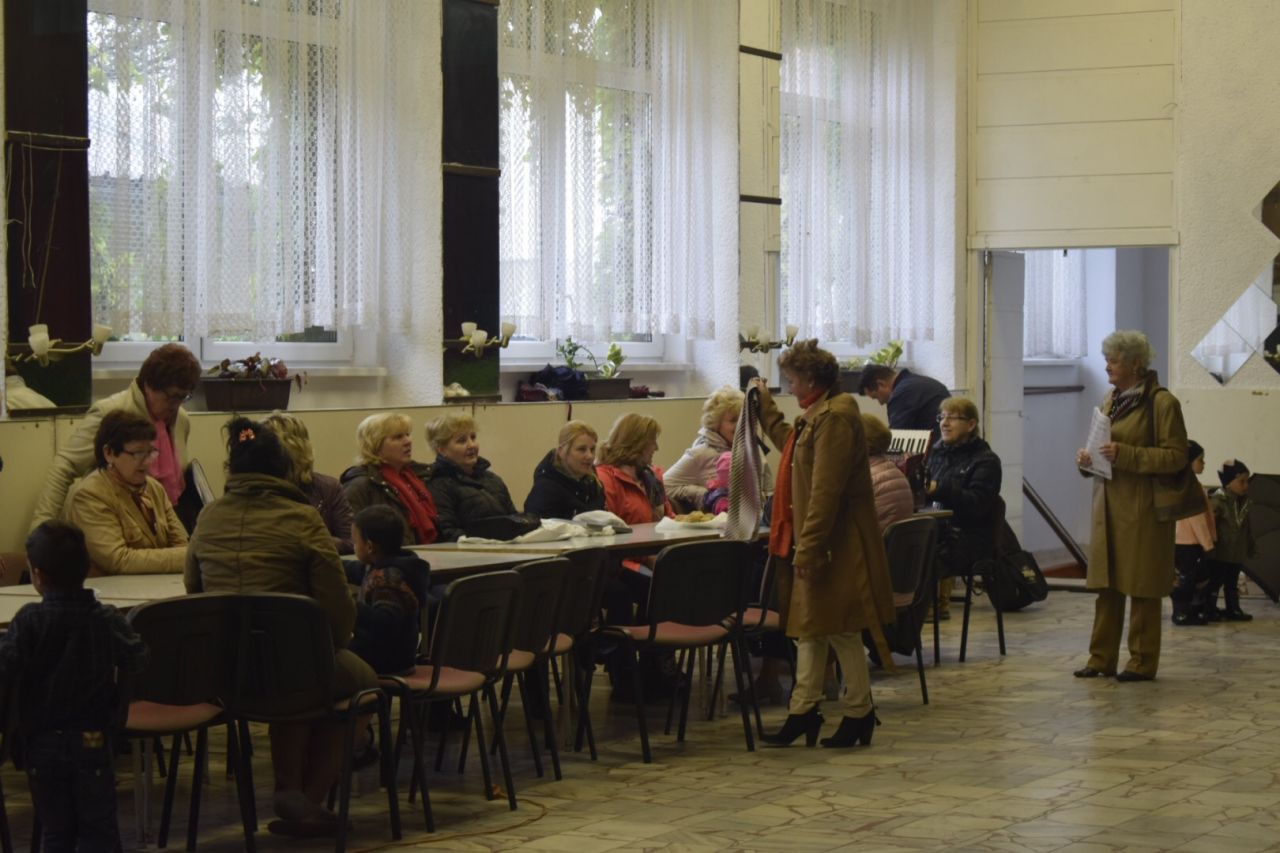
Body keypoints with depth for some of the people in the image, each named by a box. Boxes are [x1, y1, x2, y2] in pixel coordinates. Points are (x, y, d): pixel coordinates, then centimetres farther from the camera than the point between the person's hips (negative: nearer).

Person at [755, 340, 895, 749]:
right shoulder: (816, 416, 14)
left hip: (836, 545, -11)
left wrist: (809, 547, -25)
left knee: (840, 630, -2)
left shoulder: (835, 419, -19)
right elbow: (788, 443, 38)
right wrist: (765, 407, 40)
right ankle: (803, 711, 17)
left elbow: (826, 490, -24)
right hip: (812, 542, 11)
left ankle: (859, 711, 8)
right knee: (809, 628, 12)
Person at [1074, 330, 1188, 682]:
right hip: (1108, 506, 7)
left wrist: (1124, 454, -22)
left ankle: (1143, 662, 7)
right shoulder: (1111, 400, 14)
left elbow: (1176, 456, -14)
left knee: (1142, 587, -1)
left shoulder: (1162, 402, -9)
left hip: (1143, 509, -7)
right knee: (1106, 585, 8)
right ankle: (1102, 658, 13)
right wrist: (1087, 459, 3)